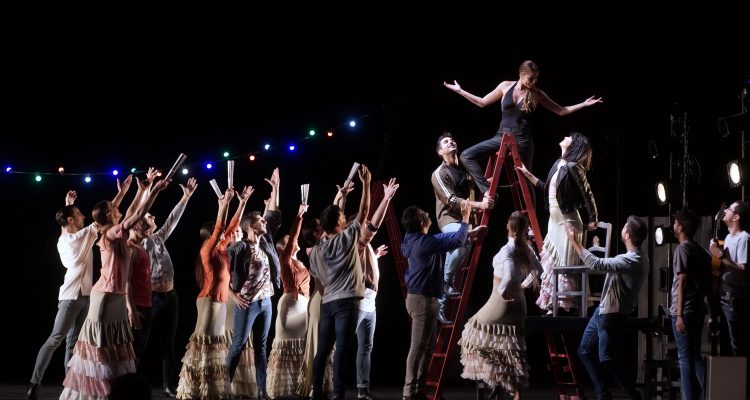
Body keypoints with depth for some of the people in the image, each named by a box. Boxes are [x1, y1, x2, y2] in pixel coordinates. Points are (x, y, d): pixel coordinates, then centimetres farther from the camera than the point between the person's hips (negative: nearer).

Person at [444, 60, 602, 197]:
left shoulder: (537, 94, -2)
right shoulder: (506, 86, 0)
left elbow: (561, 111, 8)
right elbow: (482, 102, 12)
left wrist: (583, 104, -1)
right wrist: (459, 90, 9)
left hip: (522, 141, -2)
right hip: (501, 137, 2)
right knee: (466, 156, -15)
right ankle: (488, 191, -18)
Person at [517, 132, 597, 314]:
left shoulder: (573, 167, -14)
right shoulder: (558, 164, 11)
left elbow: (588, 194, -14)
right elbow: (546, 188, 20)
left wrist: (592, 220, -10)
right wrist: (527, 174, 21)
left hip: (568, 223, -9)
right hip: (554, 222, 9)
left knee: (565, 265, -5)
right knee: (551, 264, 11)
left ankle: (566, 307, 1)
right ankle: (553, 306, 17)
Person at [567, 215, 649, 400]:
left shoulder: (631, 261, -26)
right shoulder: (639, 258, 6)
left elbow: (596, 264, -26)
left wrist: (574, 241, -20)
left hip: (612, 315, -10)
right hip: (603, 311, 10)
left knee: (606, 359, -6)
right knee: (585, 351, 14)